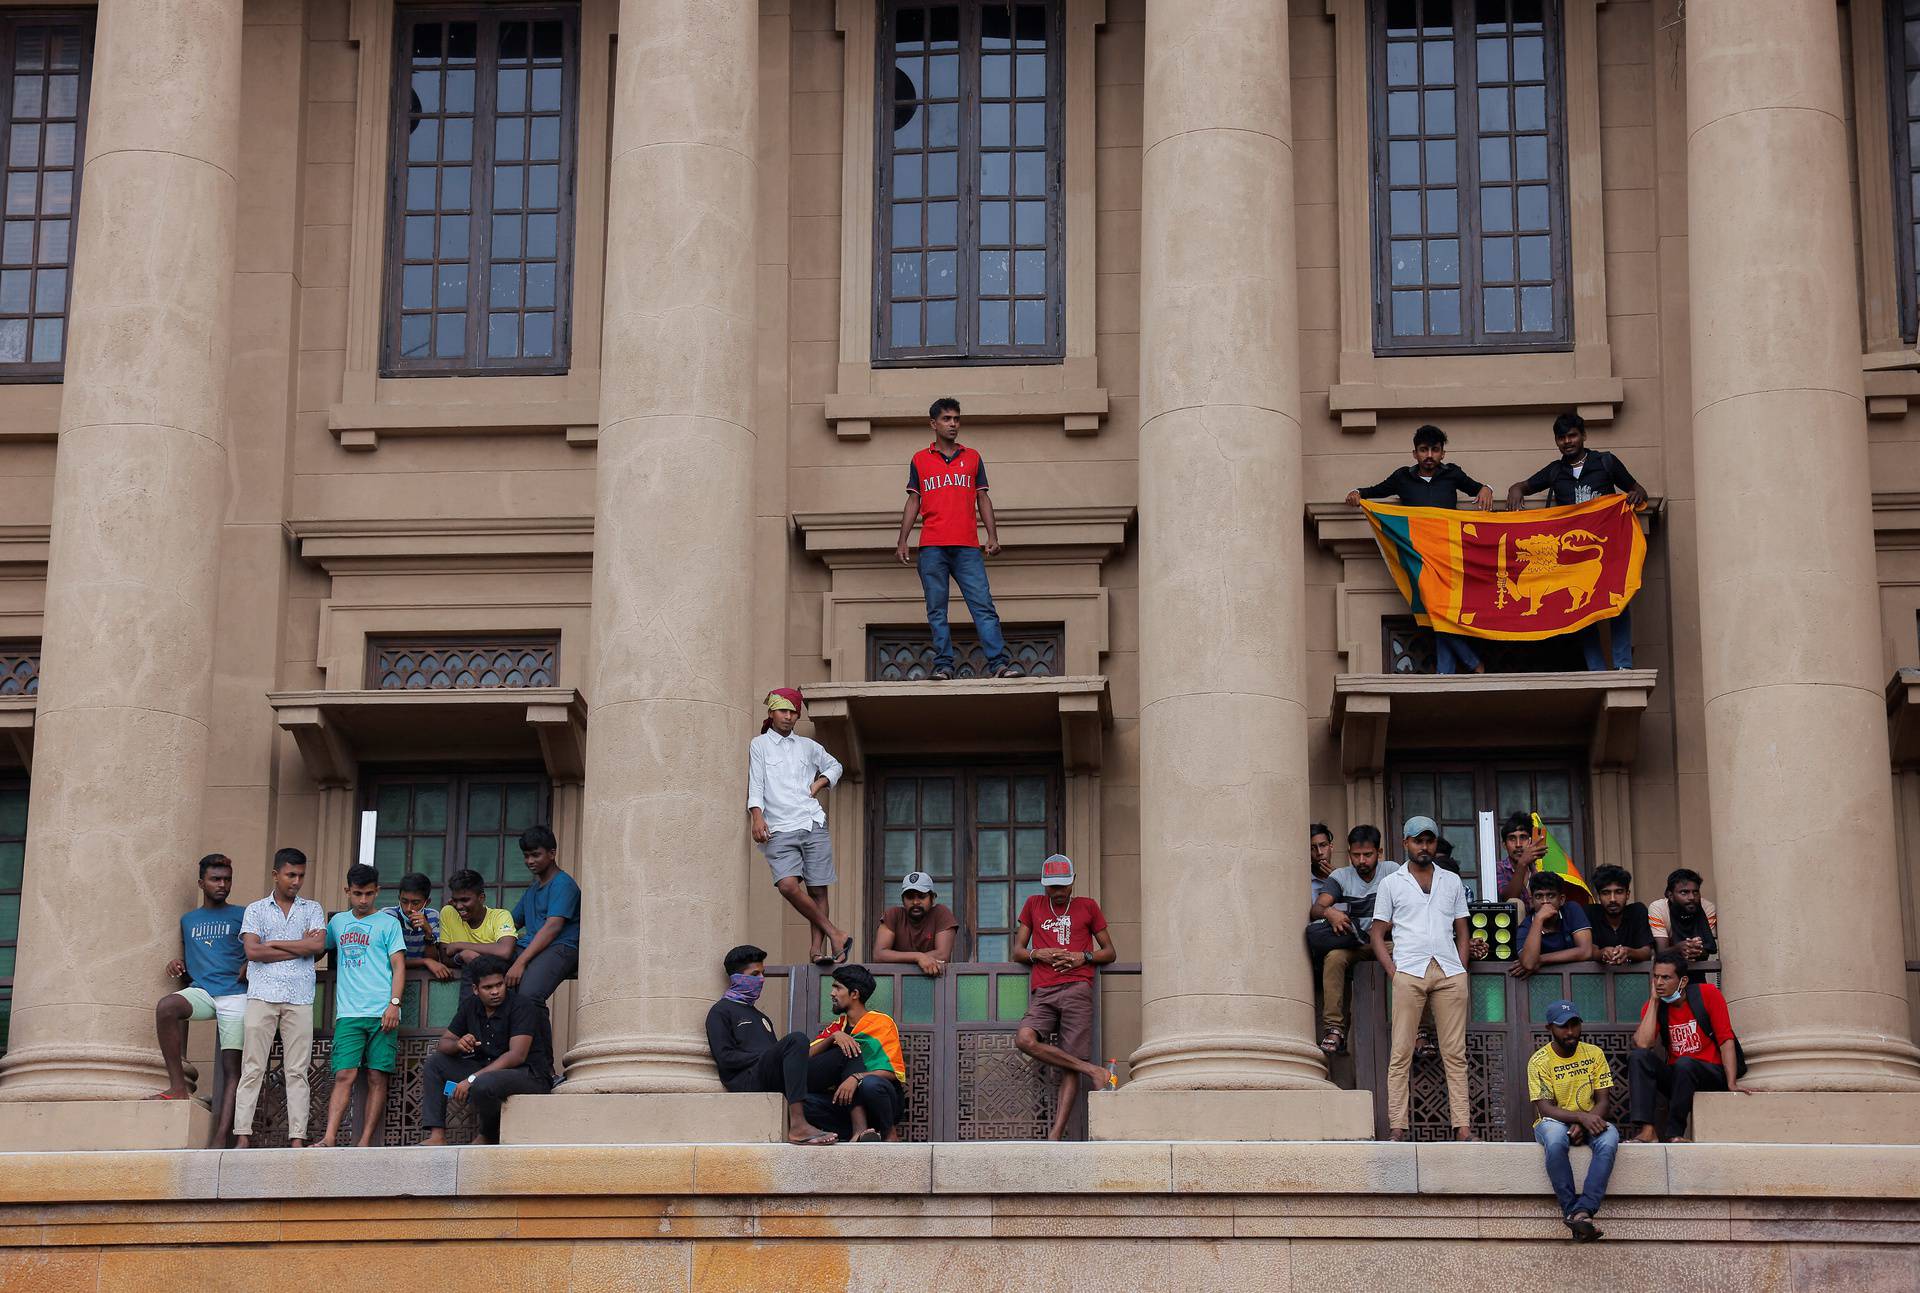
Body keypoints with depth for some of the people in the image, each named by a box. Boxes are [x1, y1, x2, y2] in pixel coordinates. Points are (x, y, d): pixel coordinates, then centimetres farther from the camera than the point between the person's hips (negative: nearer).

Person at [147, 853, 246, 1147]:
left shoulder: (242, 917, 12)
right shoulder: (188, 921, 22)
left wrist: (250, 967, -10)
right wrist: (177, 966, 7)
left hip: (235, 994, -2)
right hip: (200, 990, 2)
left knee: (232, 1067, -13)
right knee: (166, 1007, -32)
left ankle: (220, 1138, -21)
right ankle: (179, 1086, -28)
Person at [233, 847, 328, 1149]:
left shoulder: (312, 909, 15)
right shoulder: (256, 909, 11)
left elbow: (318, 945, -2)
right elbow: (253, 951, -3)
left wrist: (275, 943, -2)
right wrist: (300, 947, -2)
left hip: (299, 998, 1)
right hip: (262, 995, -1)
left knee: (297, 1071, -1)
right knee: (252, 1068, -5)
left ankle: (297, 1137, -3)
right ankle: (242, 1135, -6)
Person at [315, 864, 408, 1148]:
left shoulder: (388, 923, 7)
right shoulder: (338, 922, 19)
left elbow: (398, 965, 1)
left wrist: (394, 1003, -10)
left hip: (382, 1014, -2)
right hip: (348, 1014, 2)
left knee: (377, 1078, -4)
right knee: (344, 1075, -10)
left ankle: (365, 1143, -3)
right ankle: (329, 1138, -19)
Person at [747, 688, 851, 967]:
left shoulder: (808, 746, 17)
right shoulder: (759, 745, 9)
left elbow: (834, 766, 33)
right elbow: (756, 784, 1)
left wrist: (819, 784, 13)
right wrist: (757, 817, -13)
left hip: (813, 825, 3)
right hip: (779, 830, -3)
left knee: (817, 890, -3)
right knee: (788, 885, -22)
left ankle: (818, 949, 0)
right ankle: (835, 934, -14)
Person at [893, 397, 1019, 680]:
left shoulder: (972, 457, 15)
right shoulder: (920, 460, 13)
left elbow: (983, 499, 13)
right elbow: (913, 501, 13)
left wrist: (992, 536, 2)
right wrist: (902, 541, 4)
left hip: (967, 547, 0)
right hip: (931, 547, 0)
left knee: (983, 605, -8)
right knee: (936, 610, -1)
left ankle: (999, 662, -14)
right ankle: (943, 665, 1)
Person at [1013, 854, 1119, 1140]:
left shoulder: (1088, 907, 19)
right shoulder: (1033, 905, 22)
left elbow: (1110, 953, 20)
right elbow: (1017, 952, 20)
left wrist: (1083, 957, 0)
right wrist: (1038, 954, -1)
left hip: (1077, 988, -2)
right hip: (1043, 992, 2)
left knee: (1069, 1070, -12)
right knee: (1024, 1039, -28)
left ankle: (1055, 1136, -18)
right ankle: (1093, 1071, -20)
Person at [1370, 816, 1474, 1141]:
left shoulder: (1452, 881, 19)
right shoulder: (1391, 883, 11)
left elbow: (1462, 931, 19)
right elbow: (1378, 934, 8)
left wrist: (1461, 970, 6)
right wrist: (1393, 974, -4)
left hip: (1450, 972, 2)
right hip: (1409, 972, -2)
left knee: (1455, 1054, -1)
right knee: (1401, 1053, -6)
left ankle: (1462, 1126, -3)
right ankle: (1398, 1127, -8)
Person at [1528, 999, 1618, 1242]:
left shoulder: (1594, 1053, 3)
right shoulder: (1540, 1061, -6)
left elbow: (1603, 1100, 0)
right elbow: (1545, 1108, -15)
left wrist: (1584, 1124, -21)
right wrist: (1581, 1116, -32)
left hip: (1589, 1122, 2)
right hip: (1554, 1122, -2)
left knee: (1609, 1137, -34)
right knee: (1555, 1136, -40)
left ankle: (1581, 1211, -43)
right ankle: (1572, 1210, -36)